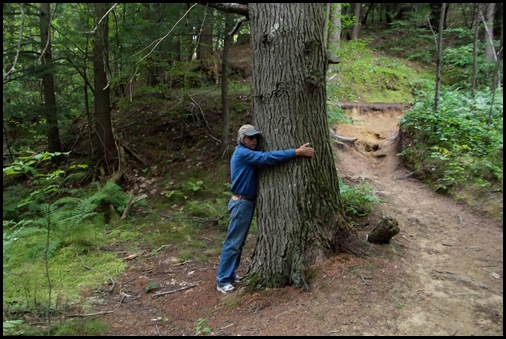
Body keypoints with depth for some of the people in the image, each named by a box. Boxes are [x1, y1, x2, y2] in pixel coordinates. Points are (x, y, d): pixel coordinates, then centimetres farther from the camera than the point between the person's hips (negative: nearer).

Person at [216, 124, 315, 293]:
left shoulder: (250, 154, 17)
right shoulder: (242, 153, -18)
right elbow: (267, 157, -28)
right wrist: (296, 152, -29)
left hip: (247, 202, 10)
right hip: (241, 203, -10)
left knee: (239, 242, 15)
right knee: (233, 242, -6)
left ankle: (230, 273, 24)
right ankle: (222, 280, 1)